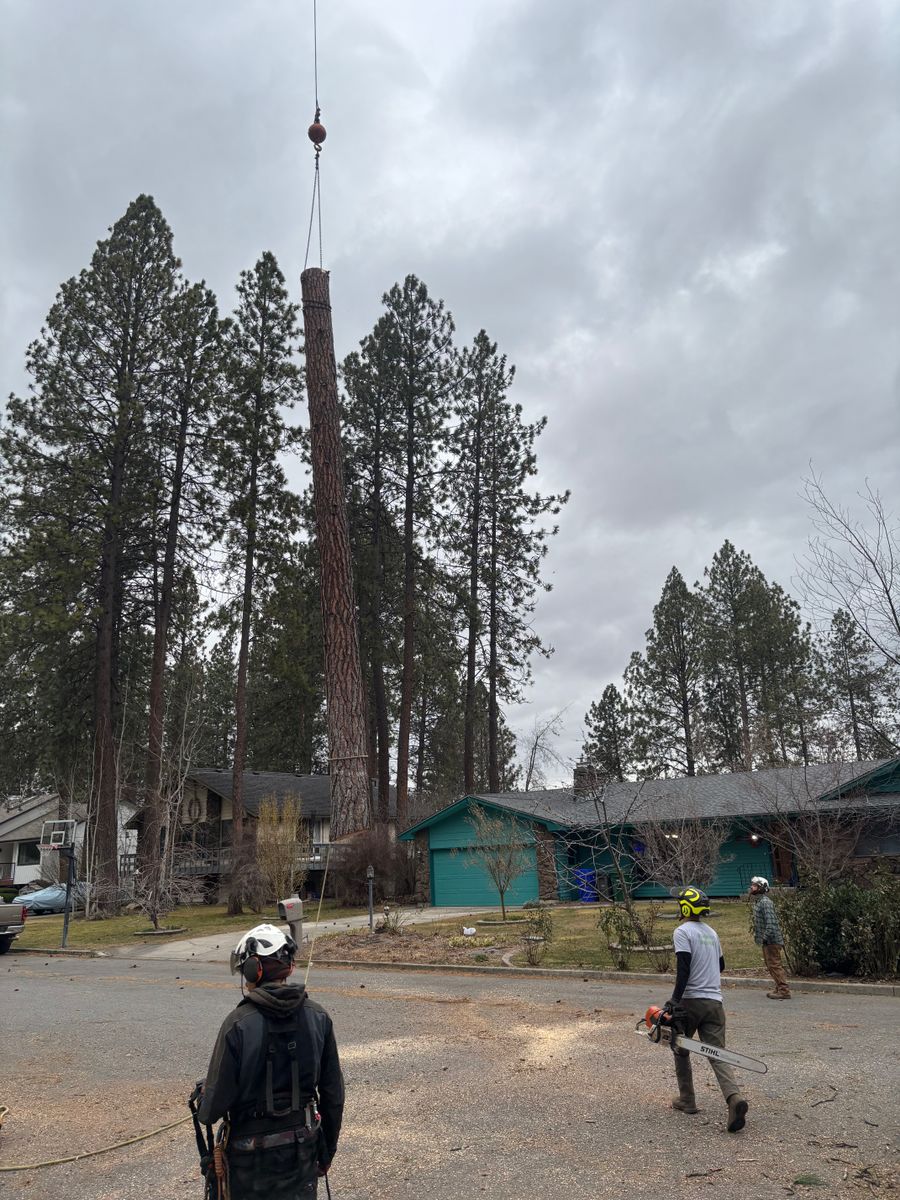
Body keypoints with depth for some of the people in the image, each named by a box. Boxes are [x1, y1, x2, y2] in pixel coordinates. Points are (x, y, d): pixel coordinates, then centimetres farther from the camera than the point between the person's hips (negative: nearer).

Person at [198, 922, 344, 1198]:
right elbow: (333, 1094, -1)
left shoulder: (238, 1024, -21)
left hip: (254, 1152, -3)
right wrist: (327, 1150, 12)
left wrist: (203, 1107, 6)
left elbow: (214, 1106, -17)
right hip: (303, 1148, 3)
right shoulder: (317, 1017, -8)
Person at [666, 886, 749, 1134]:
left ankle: (687, 1100, 21)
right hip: (715, 1002, 5)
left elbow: (683, 968, -19)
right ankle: (734, 1097, -24)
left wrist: (675, 1000, -20)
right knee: (718, 1054, -1)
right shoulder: (711, 933, 14)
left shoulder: (682, 932, -9)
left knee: (681, 1048, 16)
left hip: (690, 1001, -5)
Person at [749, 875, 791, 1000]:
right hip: (767, 941, 10)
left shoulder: (765, 902, -17)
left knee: (775, 965, -7)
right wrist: (758, 936, 18)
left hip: (771, 940, -10)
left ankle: (784, 991, -3)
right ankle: (779, 989, 23)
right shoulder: (757, 901, 14)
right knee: (771, 966, 15)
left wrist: (765, 937, -25)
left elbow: (771, 922, -24)